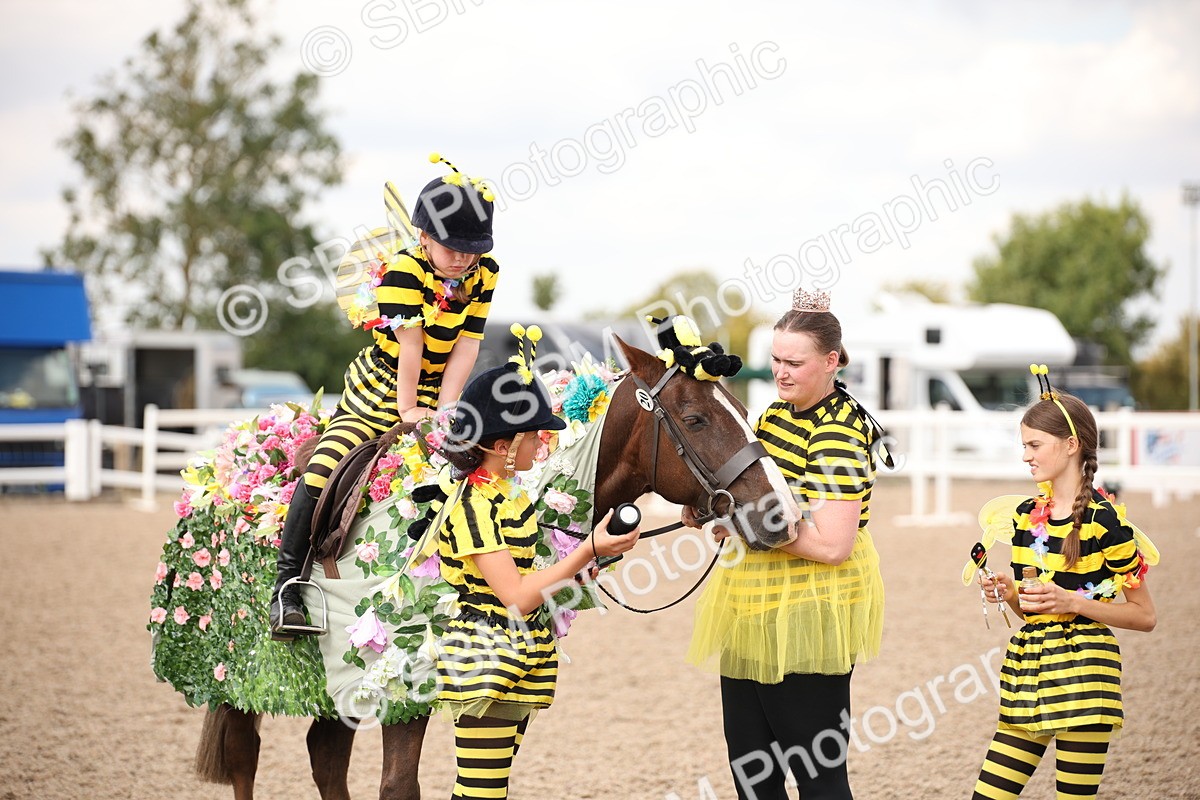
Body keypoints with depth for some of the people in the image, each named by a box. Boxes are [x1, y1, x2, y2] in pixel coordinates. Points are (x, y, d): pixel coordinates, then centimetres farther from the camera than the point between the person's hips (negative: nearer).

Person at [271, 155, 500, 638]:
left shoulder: (485, 274, -6)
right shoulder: (404, 271, -20)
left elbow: (466, 346, -8)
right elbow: (410, 347, -20)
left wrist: (444, 412, -14)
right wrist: (407, 410, -18)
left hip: (436, 393, 5)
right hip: (379, 390, -5)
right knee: (322, 471, -19)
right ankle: (287, 583, -12)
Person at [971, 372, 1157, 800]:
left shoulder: (1105, 520, -8)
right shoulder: (1025, 515, 11)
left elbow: (1145, 615, -5)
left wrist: (1070, 600, -15)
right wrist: (1008, 592, 0)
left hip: (1082, 669, -7)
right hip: (1027, 673, 7)